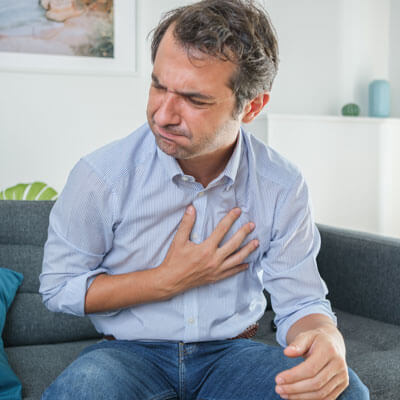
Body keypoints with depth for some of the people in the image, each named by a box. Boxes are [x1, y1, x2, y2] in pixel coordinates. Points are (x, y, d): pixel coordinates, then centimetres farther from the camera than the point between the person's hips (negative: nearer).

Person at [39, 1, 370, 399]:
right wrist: (168, 280, -14)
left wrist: (327, 343, -28)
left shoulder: (283, 187, -7)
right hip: (131, 352, -1)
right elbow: (57, 287, -4)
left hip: (232, 351, 2)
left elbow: (299, 301, -2)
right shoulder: (100, 176, -14)